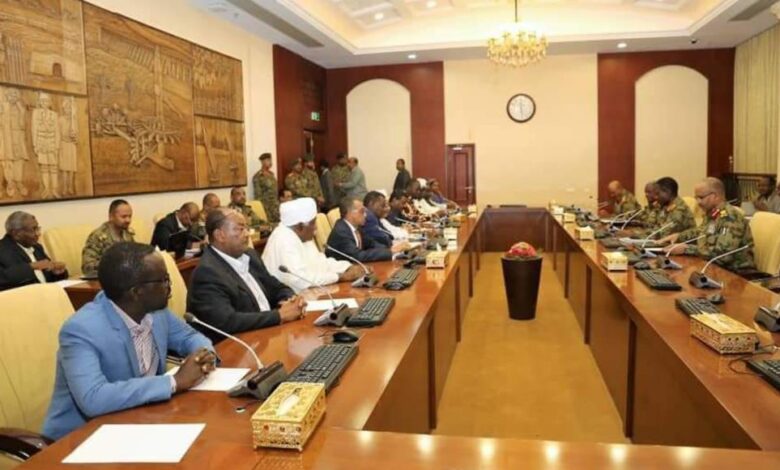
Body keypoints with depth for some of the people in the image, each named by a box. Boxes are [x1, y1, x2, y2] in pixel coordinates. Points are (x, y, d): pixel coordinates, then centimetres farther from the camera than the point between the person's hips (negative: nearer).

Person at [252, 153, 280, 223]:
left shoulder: (271, 174, 13)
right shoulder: (257, 177, -10)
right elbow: (258, 195, -13)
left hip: (275, 206, 7)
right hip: (266, 207, -7)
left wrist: (277, 203, 14)